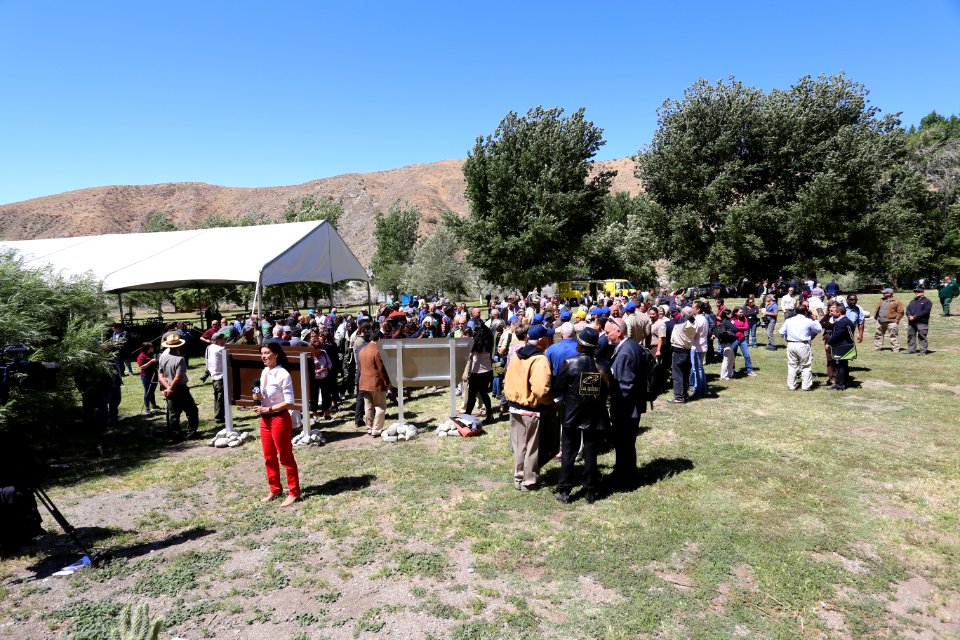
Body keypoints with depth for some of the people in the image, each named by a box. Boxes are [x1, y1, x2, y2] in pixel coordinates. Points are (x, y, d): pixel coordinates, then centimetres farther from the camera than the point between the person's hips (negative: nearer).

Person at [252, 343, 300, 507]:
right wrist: (259, 397, -3)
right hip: (265, 419, 8)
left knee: (286, 457, 2)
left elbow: (289, 403, -20)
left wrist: (268, 409, -20)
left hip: (280, 419, -8)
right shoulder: (264, 372, 6)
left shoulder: (283, 375, -19)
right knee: (269, 457, 17)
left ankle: (294, 492, 14)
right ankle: (275, 489, 32)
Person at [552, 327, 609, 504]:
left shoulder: (569, 363, -15)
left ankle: (564, 490, 15)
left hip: (571, 415, -2)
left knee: (568, 453, 10)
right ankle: (590, 491, 20)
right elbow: (607, 392, 2)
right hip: (596, 417, 2)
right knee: (591, 454, 12)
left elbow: (557, 390, -9)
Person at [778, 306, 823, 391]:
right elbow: (819, 329, 7)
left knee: (792, 366, 10)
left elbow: (782, 332, 9)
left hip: (791, 345, 4)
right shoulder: (809, 321, -6)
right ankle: (806, 386, 9)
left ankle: (791, 385, 13)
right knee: (806, 366, 7)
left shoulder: (788, 320, 5)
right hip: (803, 345, -4)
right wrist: (815, 320, 18)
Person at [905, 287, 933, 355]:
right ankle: (911, 349, 16)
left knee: (922, 336, -5)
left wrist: (915, 316, -18)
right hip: (911, 321, 7)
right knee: (910, 335, 9)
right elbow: (908, 309, 14)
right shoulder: (912, 301, 23)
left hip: (921, 322, -7)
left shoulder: (927, 301, -1)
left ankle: (923, 351, -2)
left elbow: (926, 311, -13)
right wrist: (909, 316, -7)